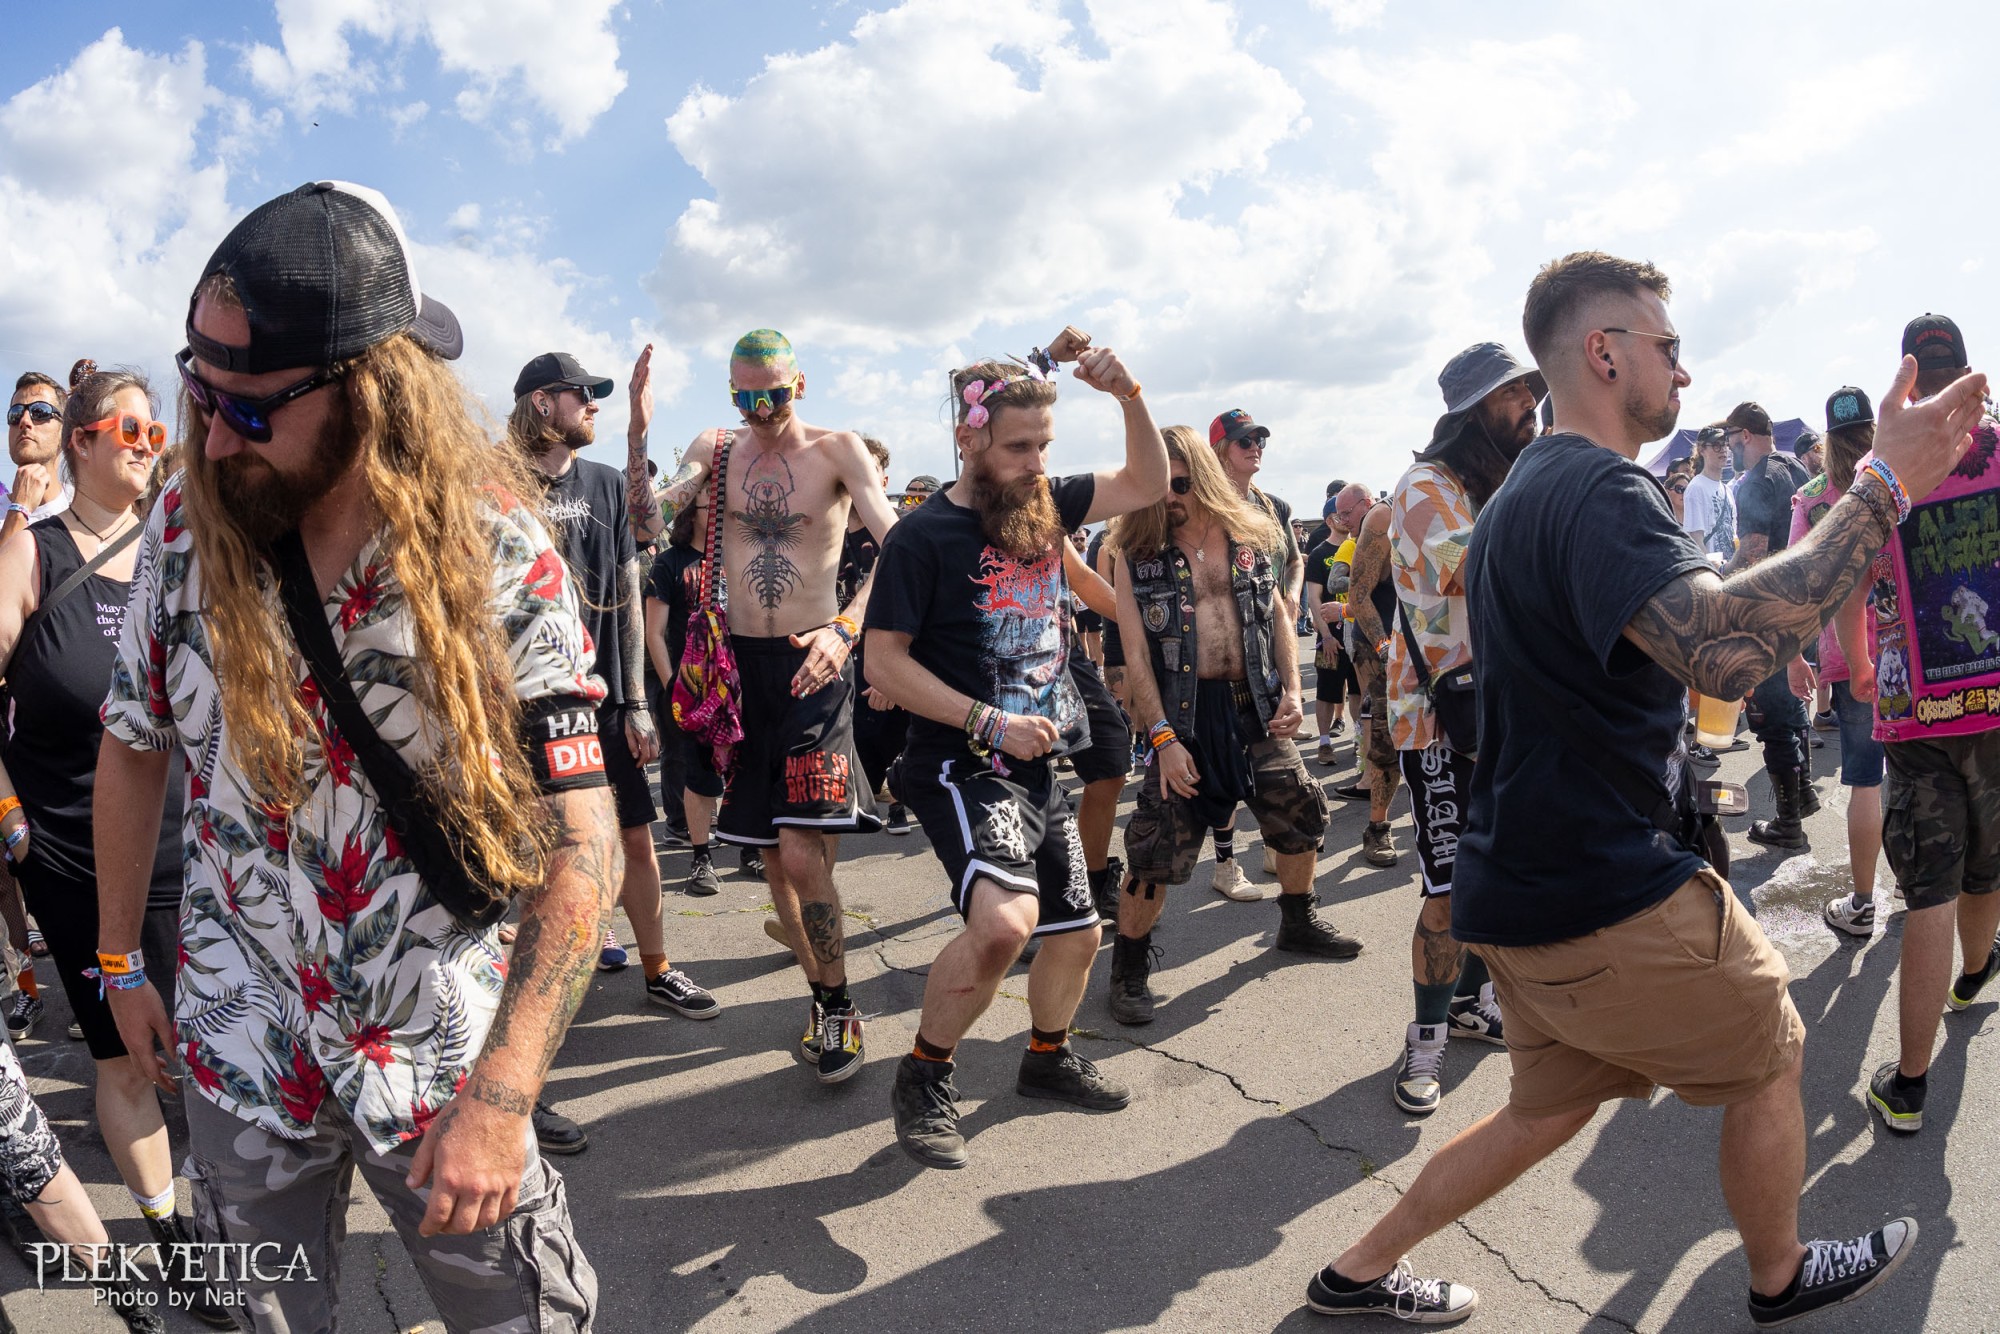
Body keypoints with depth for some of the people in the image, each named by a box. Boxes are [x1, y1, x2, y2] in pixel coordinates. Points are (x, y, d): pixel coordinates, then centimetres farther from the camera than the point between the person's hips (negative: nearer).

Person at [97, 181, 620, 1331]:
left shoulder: (501, 556, -18)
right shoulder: (184, 528, -7)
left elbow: (582, 843, -19)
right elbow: (135, 749, 9)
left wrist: (503, 1096, -24)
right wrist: (122, 962, 12)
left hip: (440, 1054, -2)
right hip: (241, 1054, 3)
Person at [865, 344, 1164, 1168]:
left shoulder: (1045, 506, 6)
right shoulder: (923, 535, -12)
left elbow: (1147, 484, 11)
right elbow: (884, 663, -14)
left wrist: (1128, 395, -6)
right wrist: (992, 722, -20)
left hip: (1039, 766, 7)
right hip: (961, 766, -7)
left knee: (1076, 933, 16)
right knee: (1004, 918, -29)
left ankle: (1048, 1057, 44)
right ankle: (923, 1080, -5)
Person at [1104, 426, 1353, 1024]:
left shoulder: (1247, 538, 7)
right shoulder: (1137, 555, -3)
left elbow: (1277, 614, 14)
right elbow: (1136, 655, -8)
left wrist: (1290, 692, 1)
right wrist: (1163, 738, -15)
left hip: (1254, 706, 4)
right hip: (1184, 712, -4)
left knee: (1299, 815, 15)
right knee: (1156, 845, -8)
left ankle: (1298, 921, 41)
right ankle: (1129, 966, 11)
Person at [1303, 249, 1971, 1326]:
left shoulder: (1524, 493, 15)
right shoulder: (1598, 489, -20)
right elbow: (1723, 649, -38)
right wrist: (1885, 487, -30)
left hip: (1530, 882, 10)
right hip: (1609, 898, -10)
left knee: (1554, 1101, 21)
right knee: (1770, 1060, 15)